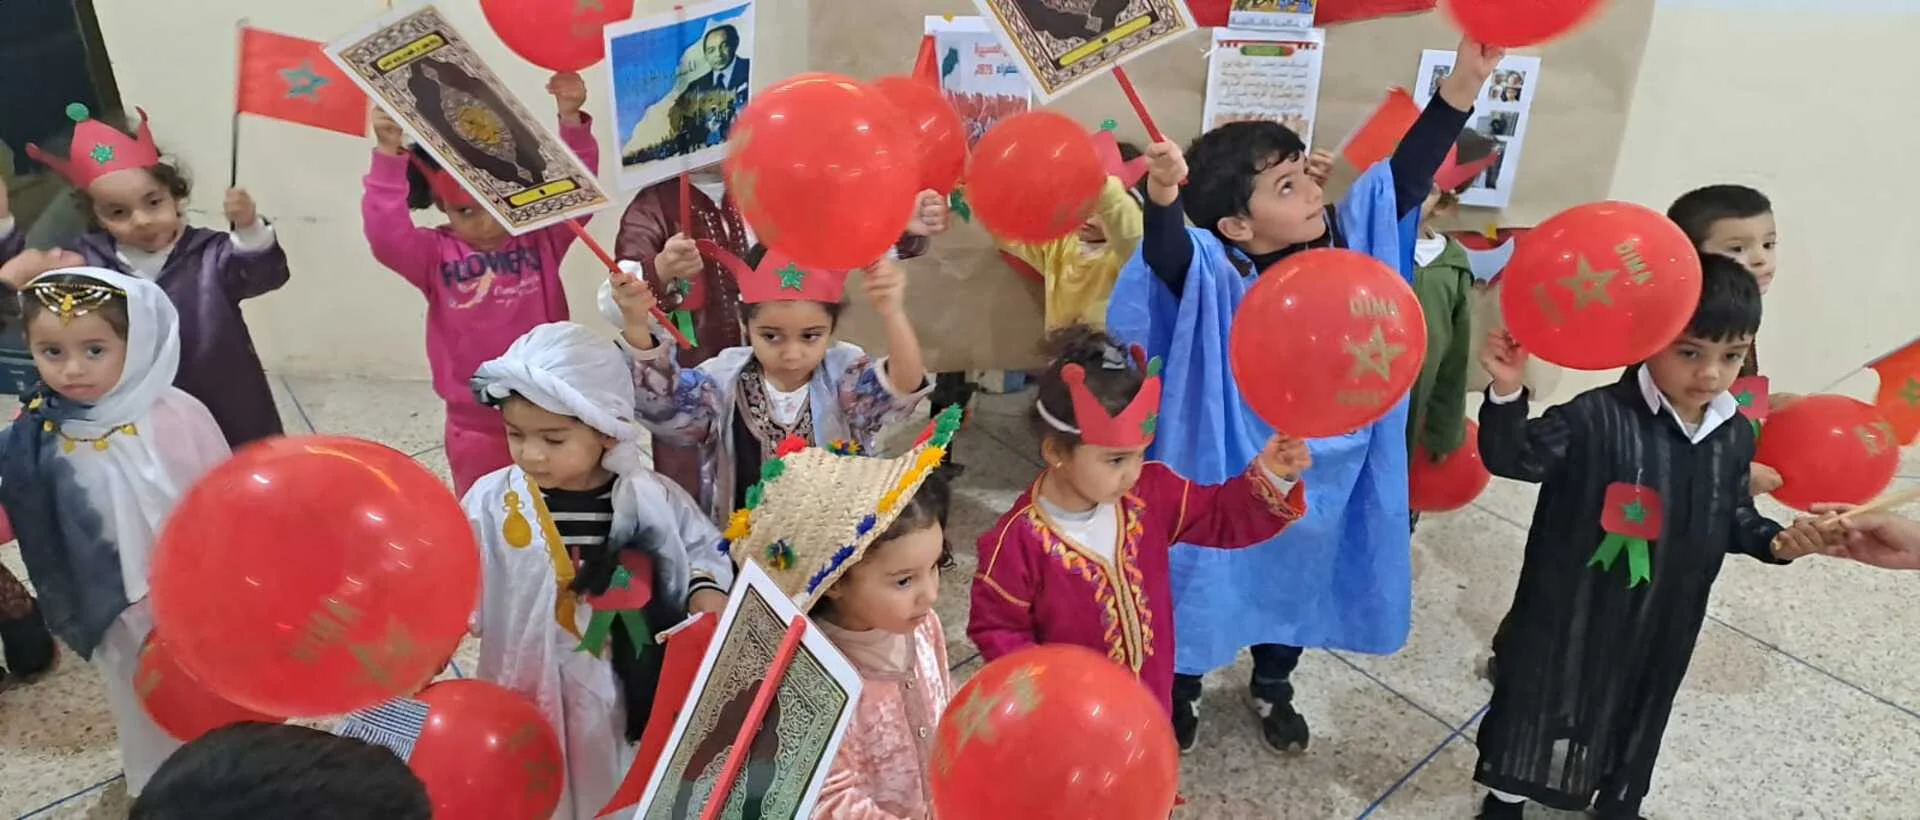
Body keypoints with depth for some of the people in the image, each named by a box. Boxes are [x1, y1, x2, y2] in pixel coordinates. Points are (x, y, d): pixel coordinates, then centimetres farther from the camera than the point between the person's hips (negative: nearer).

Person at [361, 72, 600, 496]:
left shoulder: (540, 239, -3)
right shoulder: (436, 256, -5)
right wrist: (388, 155, -28)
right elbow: (385, 235, -21)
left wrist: (571, 120, -26)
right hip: (477, 425, 0)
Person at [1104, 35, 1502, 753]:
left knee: (1296, 581, 26)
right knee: (1203, 583, 18)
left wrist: (1463, 83, -26)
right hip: (1229, 479, -5)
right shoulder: (1215, 275, -27)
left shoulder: (1343, 240, -11)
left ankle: (1273, 688, 54)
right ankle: (1180, 687, 47)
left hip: (1320, 477, 5)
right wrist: (1163, 199, -69)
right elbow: (1167, 254, -47)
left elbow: (1406, 176, -14)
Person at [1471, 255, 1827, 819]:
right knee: (1541, 700, 14)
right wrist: (1507, 393, -43)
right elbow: (1512, 458, -28)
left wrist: (1775, 541, -11)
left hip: (1663, 622, 5)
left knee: (1638, 713, 25)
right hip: (1573, 612, -5)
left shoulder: (1735, 436, -3)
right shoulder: (1597, 417, -22)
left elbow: (1733, 520, 8)